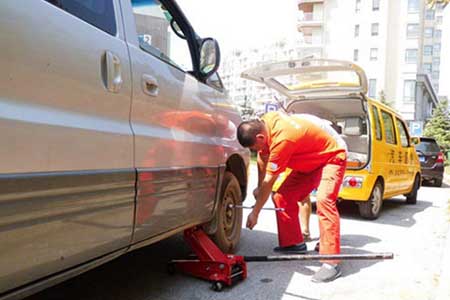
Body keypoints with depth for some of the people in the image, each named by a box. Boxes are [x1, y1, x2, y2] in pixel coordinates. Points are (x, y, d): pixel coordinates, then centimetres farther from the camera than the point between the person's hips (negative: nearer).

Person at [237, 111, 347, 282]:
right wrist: (259, 188, 7)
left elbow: (269, 182, -30)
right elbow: (262, 158, 3)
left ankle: (331, 262, -27)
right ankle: (293, 243, 14)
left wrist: (255, 213, -21)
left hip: (331, 158, -9)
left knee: (323, 200, -30)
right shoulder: (263, 123, -13)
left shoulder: (281, 139, -37)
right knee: (281, 198, 0)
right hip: (308, 162, 9)